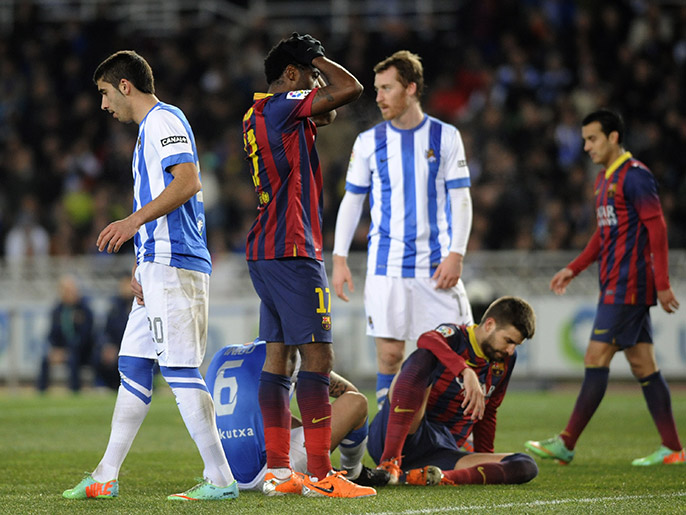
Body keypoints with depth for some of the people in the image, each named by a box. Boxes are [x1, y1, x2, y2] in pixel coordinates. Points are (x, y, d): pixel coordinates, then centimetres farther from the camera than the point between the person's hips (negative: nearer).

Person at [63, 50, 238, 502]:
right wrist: (141, 263, 19)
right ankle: (106, 477, 15)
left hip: (174, 267, -11)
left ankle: (220, 478, -11)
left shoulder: (164, 119, -7)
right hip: (158, 267, 11)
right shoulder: (151, 128, 24)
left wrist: (135, 221, -24)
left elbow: (188, 181, -21)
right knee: (133, 368, 11)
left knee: (180, 371, -11)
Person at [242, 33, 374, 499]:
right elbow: (350, 89, -16)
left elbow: (324, 116, 32)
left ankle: (278, 470, 9)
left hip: (265, 252, 10)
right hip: (292, 251, -10)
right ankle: (320, 473, -13)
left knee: (278, 355, 9)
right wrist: (319, 62, 0)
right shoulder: (280, 107, -11)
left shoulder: (259, 115, 17)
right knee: (318, 356, -11)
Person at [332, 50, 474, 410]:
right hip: (386, 268, 1)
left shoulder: (445, 137, 3)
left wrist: (456, 255, -9)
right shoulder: (369, 142, 6)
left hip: (437, 268, -1)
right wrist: (339, 259, 3)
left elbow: (460, 200, 3)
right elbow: (352, 200, 11)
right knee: (389, 354, -3)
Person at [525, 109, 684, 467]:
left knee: (596, 358, -9)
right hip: (615, 286, 10)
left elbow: (657, 228, -15)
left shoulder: (635, 176, -12)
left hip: (627, 286, -10)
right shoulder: (604, 179, 18)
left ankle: (566, 444, -8)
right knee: (642, 364, 6)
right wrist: (574, 269, 19)